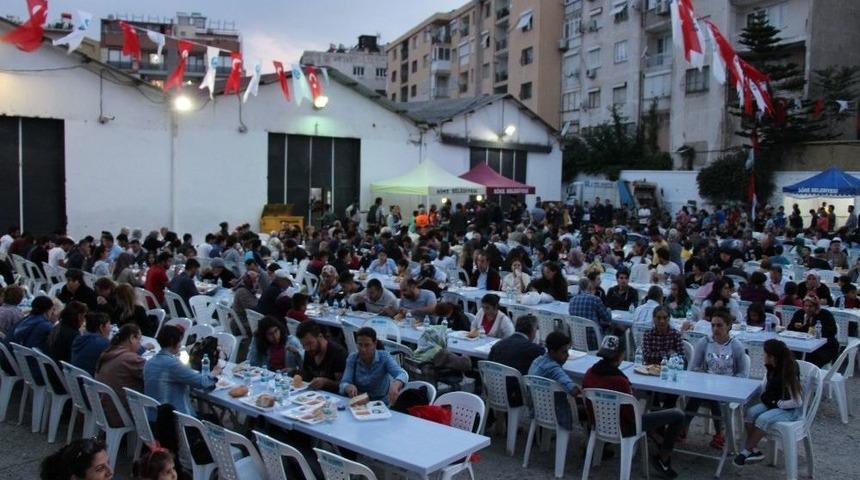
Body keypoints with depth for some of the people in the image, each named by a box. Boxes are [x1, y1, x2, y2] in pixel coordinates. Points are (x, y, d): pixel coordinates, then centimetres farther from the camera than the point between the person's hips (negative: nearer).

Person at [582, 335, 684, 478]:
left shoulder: (590, 373, -9)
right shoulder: (619, 380, -31)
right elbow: (631, 415, -20)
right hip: (622, 427, -8)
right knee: (678, 415, -1)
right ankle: (662, 459, 16)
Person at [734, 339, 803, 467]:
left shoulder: (789, 372, -25)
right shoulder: (771, 369, -2)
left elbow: (797, 402, -23)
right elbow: (766, 386, 13)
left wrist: (777, 403, -18)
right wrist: (765, 398, -4)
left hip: (791, 409, -8)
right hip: (773, 403, 8)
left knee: (763, 419, -30)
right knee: (750, 413, -17)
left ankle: (746, 452, -15)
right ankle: (753, 451, -14)